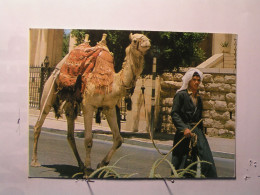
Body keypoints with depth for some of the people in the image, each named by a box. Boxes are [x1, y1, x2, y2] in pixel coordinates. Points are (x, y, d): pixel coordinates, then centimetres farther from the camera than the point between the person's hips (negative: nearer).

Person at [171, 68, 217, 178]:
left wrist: (200, 132, 16)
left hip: (197, 131, 6)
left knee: (207, 159, -6)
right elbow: (174, 114, -11)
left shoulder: (198, 98, 17)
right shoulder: (181, 95, -2)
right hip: (184, 132, -5)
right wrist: (184, 128, -21)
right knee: (181, 163, -2)